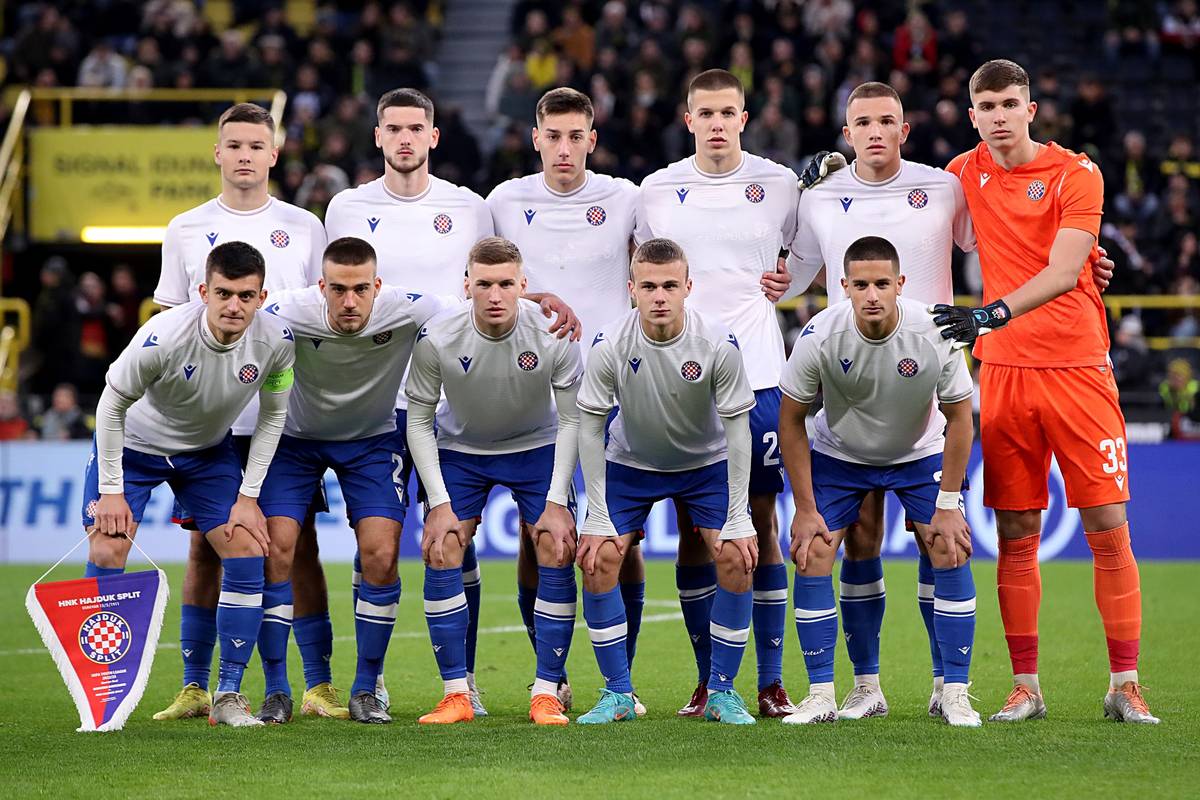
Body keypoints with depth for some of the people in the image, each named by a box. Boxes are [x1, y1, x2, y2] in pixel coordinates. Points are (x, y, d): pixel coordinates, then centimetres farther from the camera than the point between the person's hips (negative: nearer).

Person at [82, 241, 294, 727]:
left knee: (247, 551, -10)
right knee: (106, 554, -14)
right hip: (133, 445, -3)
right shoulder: (163, 337, -35)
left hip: (208, 450, 3)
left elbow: (272, 415, -5)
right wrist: (111, 490, -16)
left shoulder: (276, 340, -24)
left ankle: (228, 696, -1)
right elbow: (113, 403, -19)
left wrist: (248, 496, -7)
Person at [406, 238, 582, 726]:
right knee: (440, 553, -13)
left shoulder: (554, 334, -26)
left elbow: (572, 419, -14)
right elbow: (418, 420, -13)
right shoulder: (437, 338, -26)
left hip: (536, 446, 0)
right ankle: (456, 695, -6)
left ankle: (546, 694, -5)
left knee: (557, 553, -13)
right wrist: (439, 502, -17)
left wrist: (556, 502, -18)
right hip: (460, 448, 0)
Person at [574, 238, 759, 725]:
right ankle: (617, 694, -1)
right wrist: (599, 519, -16)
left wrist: (738, 520, -18)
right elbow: (590, 427, -14)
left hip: (706, 463, 0)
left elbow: (737, 428, -17)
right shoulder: (610, 346, -25)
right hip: (630, 463, 0)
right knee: (597, 561, -14)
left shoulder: (719, 345, -26)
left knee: (737, 561, -16)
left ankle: (722, 692, -1)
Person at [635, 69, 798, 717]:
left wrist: (788, 281, 0)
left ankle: (771, 682, 5)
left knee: (763, 521, 0)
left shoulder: (779, 185, 4)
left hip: (757, 375, -1)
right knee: (693, 529, 2)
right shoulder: (658, 191, 6)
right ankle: (707, 680, 9)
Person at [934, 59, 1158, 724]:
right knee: (1016, 535, 2)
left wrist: (993, 313, -31)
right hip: (1003, 371, 3)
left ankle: (1124, 686, 1)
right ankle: (1025, 686, 7)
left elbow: (1062, 272, -17)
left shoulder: (1075, 174, -5)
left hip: (1077, 366, -3)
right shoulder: (965, 175, 7)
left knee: (1107, 527, -4)